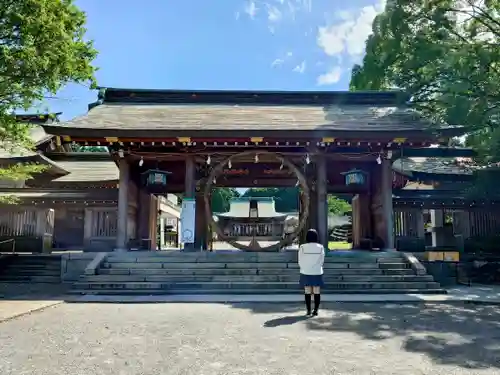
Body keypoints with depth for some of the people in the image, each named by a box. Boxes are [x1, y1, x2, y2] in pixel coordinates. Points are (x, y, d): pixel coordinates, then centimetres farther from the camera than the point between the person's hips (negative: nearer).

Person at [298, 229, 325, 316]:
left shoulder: (302, 247, -10)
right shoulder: (320, 247, -7)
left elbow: (300, 261, -4)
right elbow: (322, 261, 0)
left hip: (306, 273, 0)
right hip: (317, 273, 0)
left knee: (307, 292, 7)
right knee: (317, 292, 7)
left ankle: (308, 310, 9)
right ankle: (315, 310, 8)